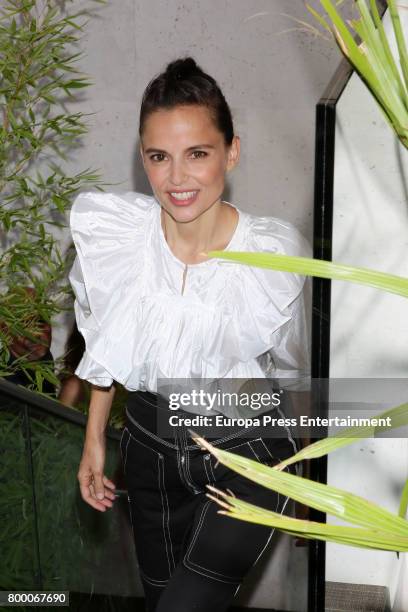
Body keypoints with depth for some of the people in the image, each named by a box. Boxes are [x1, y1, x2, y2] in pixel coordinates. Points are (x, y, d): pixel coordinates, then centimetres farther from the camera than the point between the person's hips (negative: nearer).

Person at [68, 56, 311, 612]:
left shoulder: (277, 251, -21)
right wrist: (94, 439, 8)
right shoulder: (111, 230, -14)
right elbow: (104, 345, 3)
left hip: (246, 452, -3)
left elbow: (287, 367, 0)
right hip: (150, 443, 3)